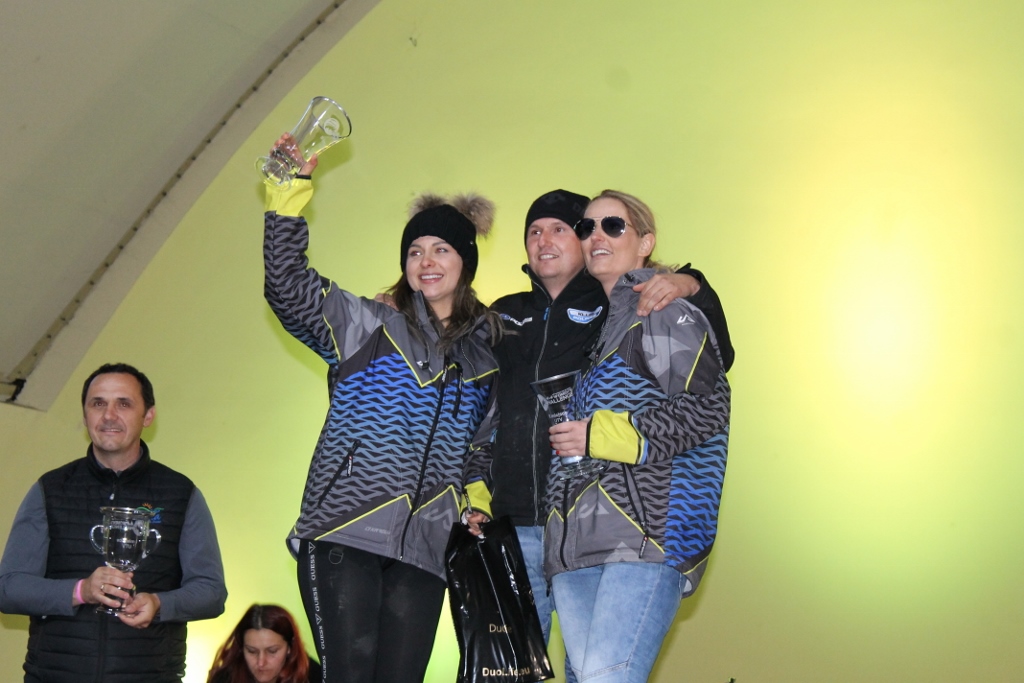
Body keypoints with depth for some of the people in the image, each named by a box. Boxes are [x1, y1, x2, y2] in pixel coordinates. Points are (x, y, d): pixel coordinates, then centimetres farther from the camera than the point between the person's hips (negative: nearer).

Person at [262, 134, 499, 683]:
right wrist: (290, 198, -15)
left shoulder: (486, 354, 16)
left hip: (423, 549, 3)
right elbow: (288, 290, -8)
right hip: (345, 534, -3)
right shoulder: (368, 328, 5)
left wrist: (476, 498, 8)